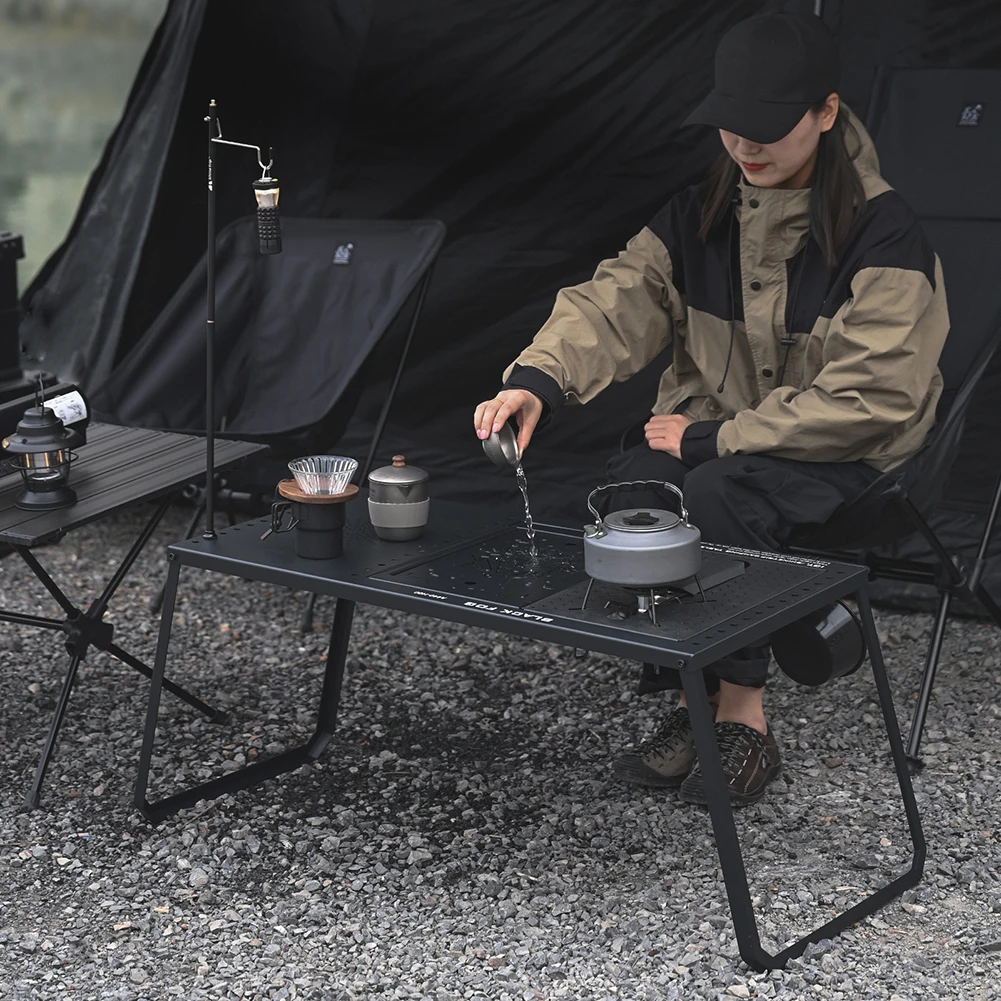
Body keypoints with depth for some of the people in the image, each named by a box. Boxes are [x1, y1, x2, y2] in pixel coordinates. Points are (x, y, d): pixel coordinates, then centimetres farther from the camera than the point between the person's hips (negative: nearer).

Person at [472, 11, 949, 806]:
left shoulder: (883, 234, -15)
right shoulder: (701, 213, 1)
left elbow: (867, 397, -19)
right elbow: (619, 301, -11)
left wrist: (714, 438, -19)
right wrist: (538, 379, -32)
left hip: (839, 446, -5)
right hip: (713, 423, 5)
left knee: (716, 496, -33)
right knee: (627, 488, -25)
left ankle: (744, 717, -17)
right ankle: (693, 702, -11)